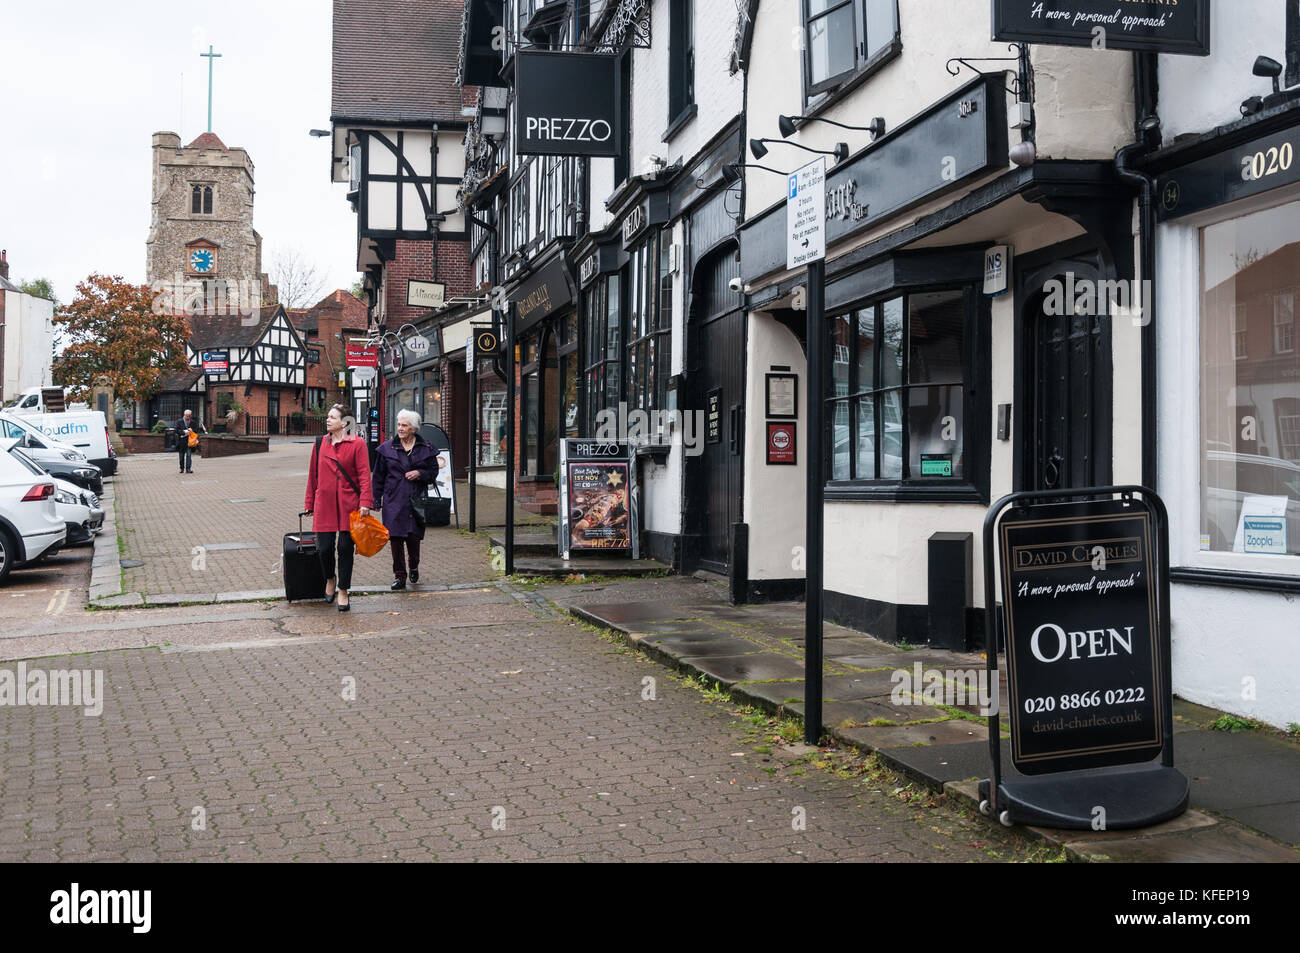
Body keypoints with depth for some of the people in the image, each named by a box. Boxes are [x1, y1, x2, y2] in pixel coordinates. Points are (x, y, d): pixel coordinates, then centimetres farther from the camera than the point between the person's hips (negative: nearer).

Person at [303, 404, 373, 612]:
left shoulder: (357, 444, -3)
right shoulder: (320, 443, 9)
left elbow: (364, 474, -7)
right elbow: (313, 475, 15)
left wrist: (365, 502, -16)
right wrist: (309, 504, 15)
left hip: (349, 505, -3)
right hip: (324, 504, 3)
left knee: (345, 548, 1)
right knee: (324, 548, 2)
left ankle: (342, 591, 15)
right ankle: (330, 579, 31)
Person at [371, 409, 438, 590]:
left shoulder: (426, 449, 6)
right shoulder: (387, 448, 5)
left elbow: (434, 472, 11)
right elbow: (379, 475, 8)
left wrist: (420, 473, -9)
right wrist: (376, 499, 4)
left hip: (416, 499, 0)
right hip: (394, 500, 0)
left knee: (414, 536, -2)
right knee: (395, 537, -4)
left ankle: (414, 567, 27)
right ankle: (400, 576, 6)